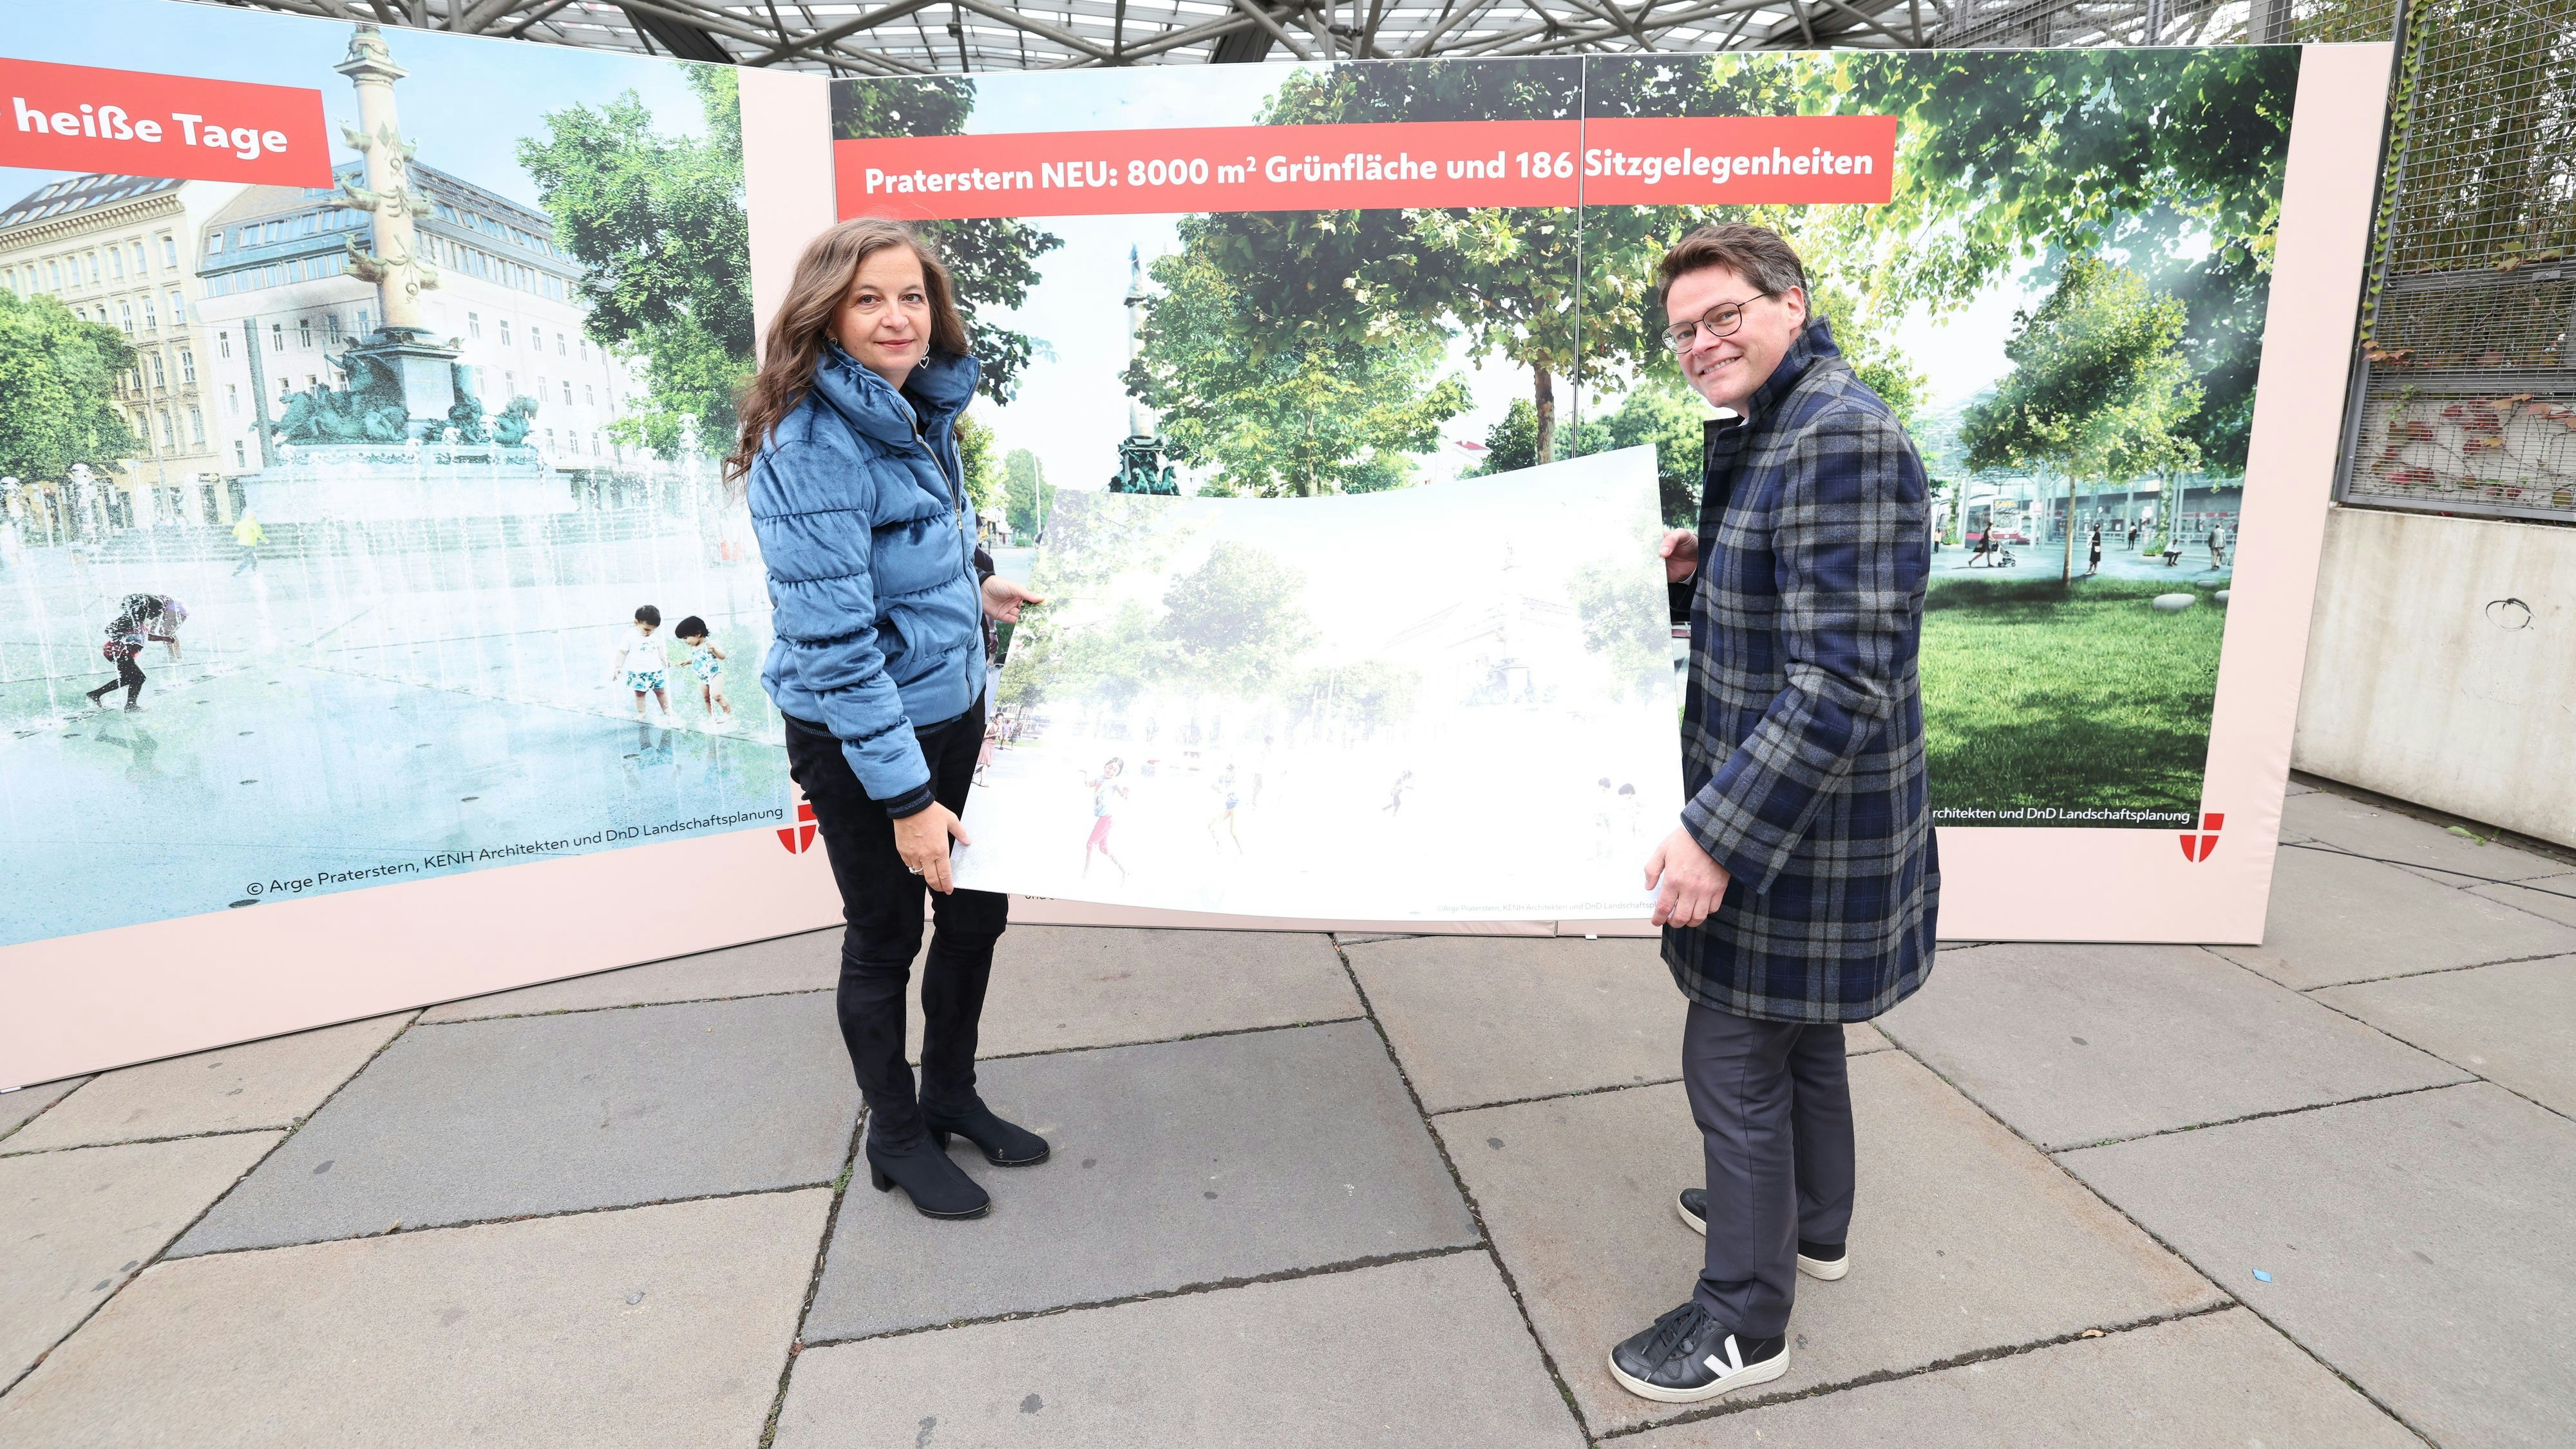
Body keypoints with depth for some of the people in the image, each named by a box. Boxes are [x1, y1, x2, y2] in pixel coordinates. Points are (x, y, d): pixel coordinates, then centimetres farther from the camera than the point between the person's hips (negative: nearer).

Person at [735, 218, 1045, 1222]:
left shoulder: (921, 411, 6)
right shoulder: (814, 444, -21)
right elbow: (833, 637, -24)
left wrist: (973, 594, 17)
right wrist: (905, 795, -24)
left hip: (952, 712, 8)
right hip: (860, 740, -8)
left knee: (977, 909, 17)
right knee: (885, 939, 10)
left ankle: (952, 1094, 40)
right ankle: (897, 1137, 33)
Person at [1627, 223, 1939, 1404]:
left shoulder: (1841, 440, -22)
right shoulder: (1762, 435, 12)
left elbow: (1843, 678, -28)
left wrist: (1717, 833, -30)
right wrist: (1694, 574, 4)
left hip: (1798, 821, -10)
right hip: (1785, 813, 10)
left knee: (1733, 1060, 1)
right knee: (1796, 1031, 24)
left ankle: (1743, 1324, 19)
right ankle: (1809, 1226, 45)